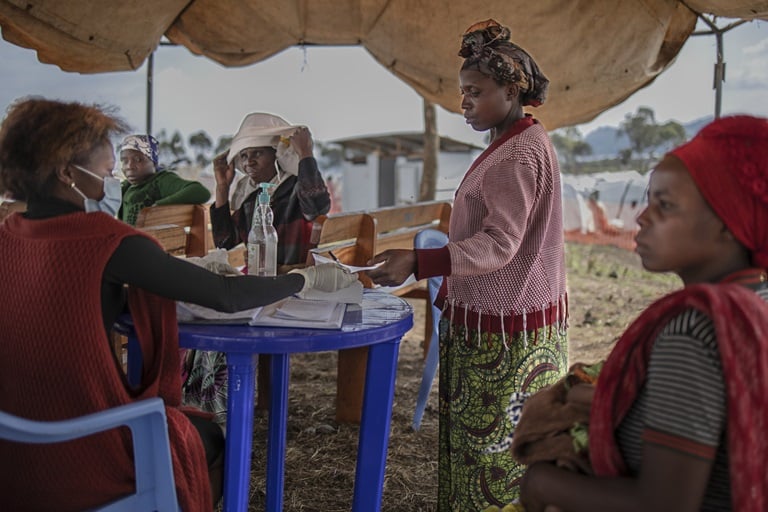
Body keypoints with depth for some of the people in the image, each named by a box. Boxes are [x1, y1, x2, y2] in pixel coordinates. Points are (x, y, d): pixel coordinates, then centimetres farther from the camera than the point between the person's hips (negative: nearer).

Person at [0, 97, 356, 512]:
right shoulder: (103, 240, -19)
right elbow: (224, 296, -16)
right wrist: (308, 278, -3)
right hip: (80, 461, -7)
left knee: (190, 422, 30)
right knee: (211, 438, 23)